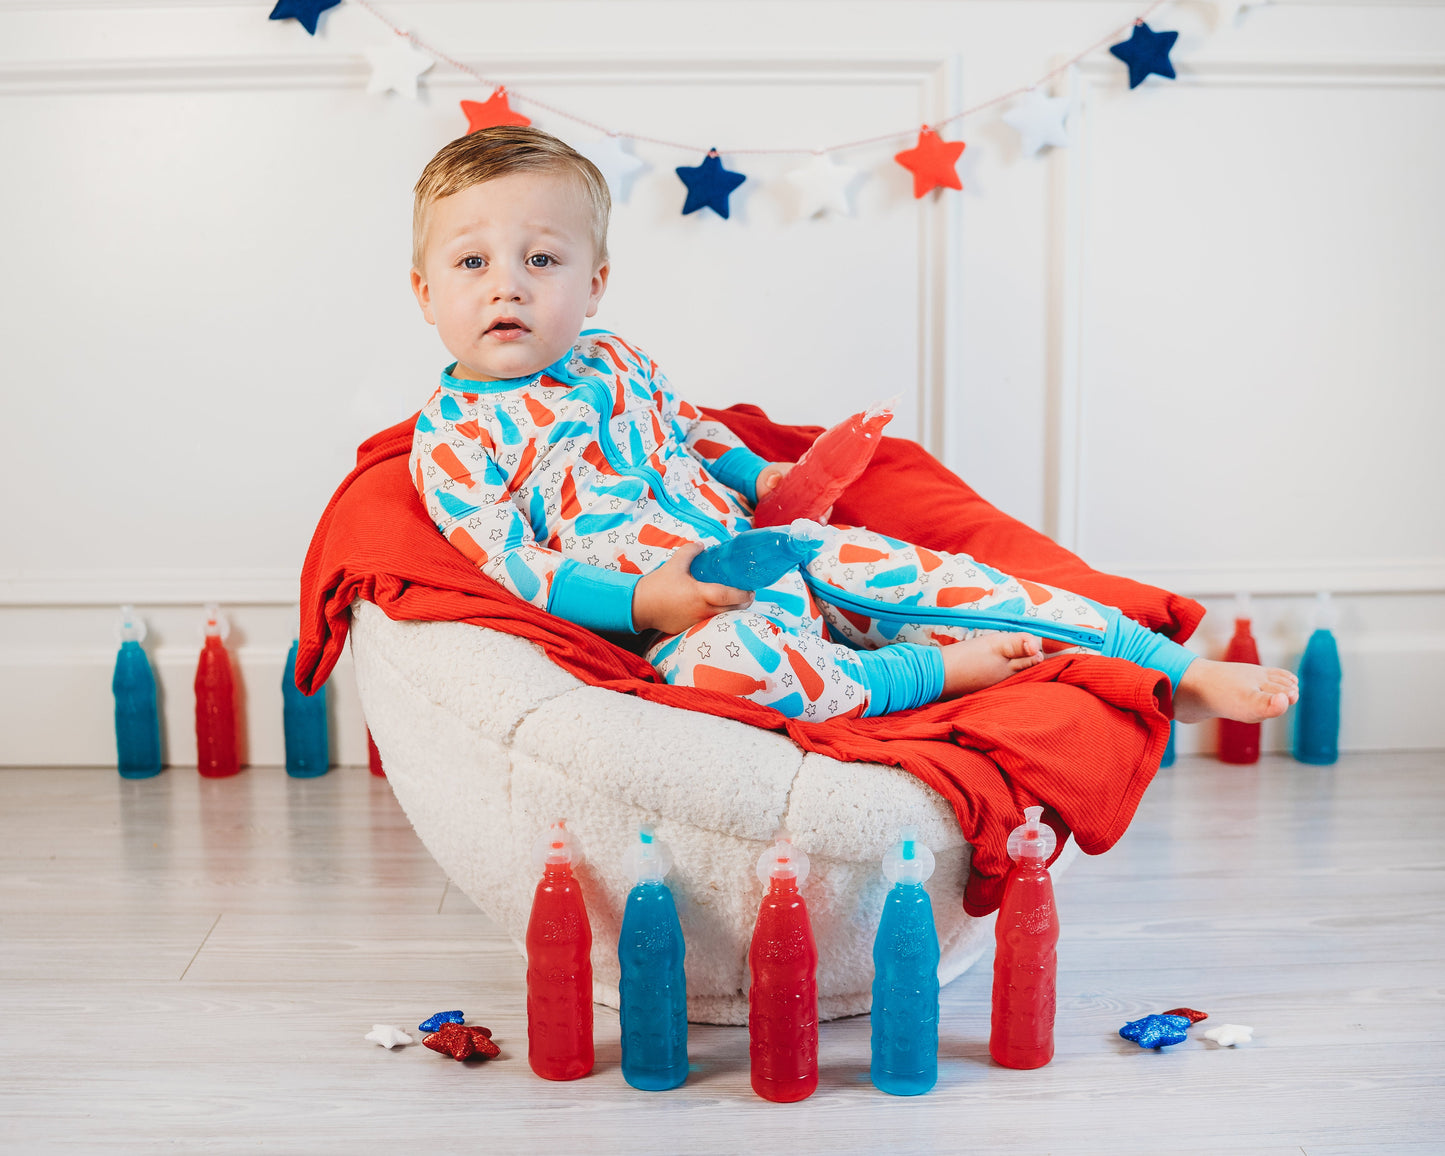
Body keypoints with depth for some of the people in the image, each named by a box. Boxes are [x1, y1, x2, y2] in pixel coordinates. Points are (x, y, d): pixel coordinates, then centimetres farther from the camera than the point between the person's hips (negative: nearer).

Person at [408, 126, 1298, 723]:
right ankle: (936, 673, -23)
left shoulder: (608, 357, 14)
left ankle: (1178, 670, -5)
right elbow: (513, 565, -11)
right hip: (680, 621, -6)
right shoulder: (452, 436, -4)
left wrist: (759, 475, 17)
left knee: (928, 575, -10)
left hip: (766, 551, 7)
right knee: (726, 656, -41)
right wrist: (645, 599, -22)